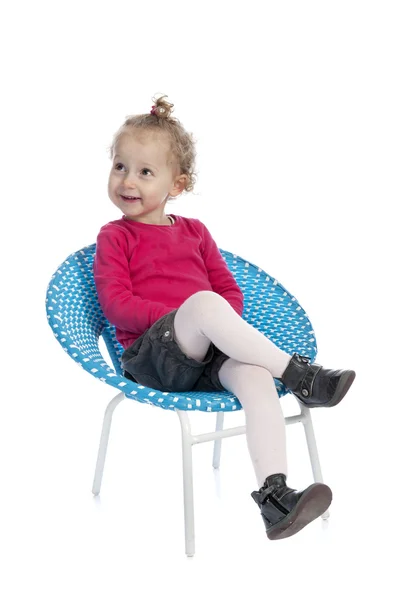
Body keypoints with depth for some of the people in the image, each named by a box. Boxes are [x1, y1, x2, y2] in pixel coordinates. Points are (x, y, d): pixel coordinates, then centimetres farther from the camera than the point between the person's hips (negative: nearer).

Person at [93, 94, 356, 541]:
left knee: (253, 375, -32)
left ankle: (273, 494, -38)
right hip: (150, 356, -4)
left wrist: (223, 326, -5)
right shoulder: (114, 237, 9)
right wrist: (181, 316, -17)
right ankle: (298, 375, -29)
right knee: (205, 303, -35)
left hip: (205, 354, 4)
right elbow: (117, 305, -5)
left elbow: (230, 290, 20)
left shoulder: (194, 231, 22)